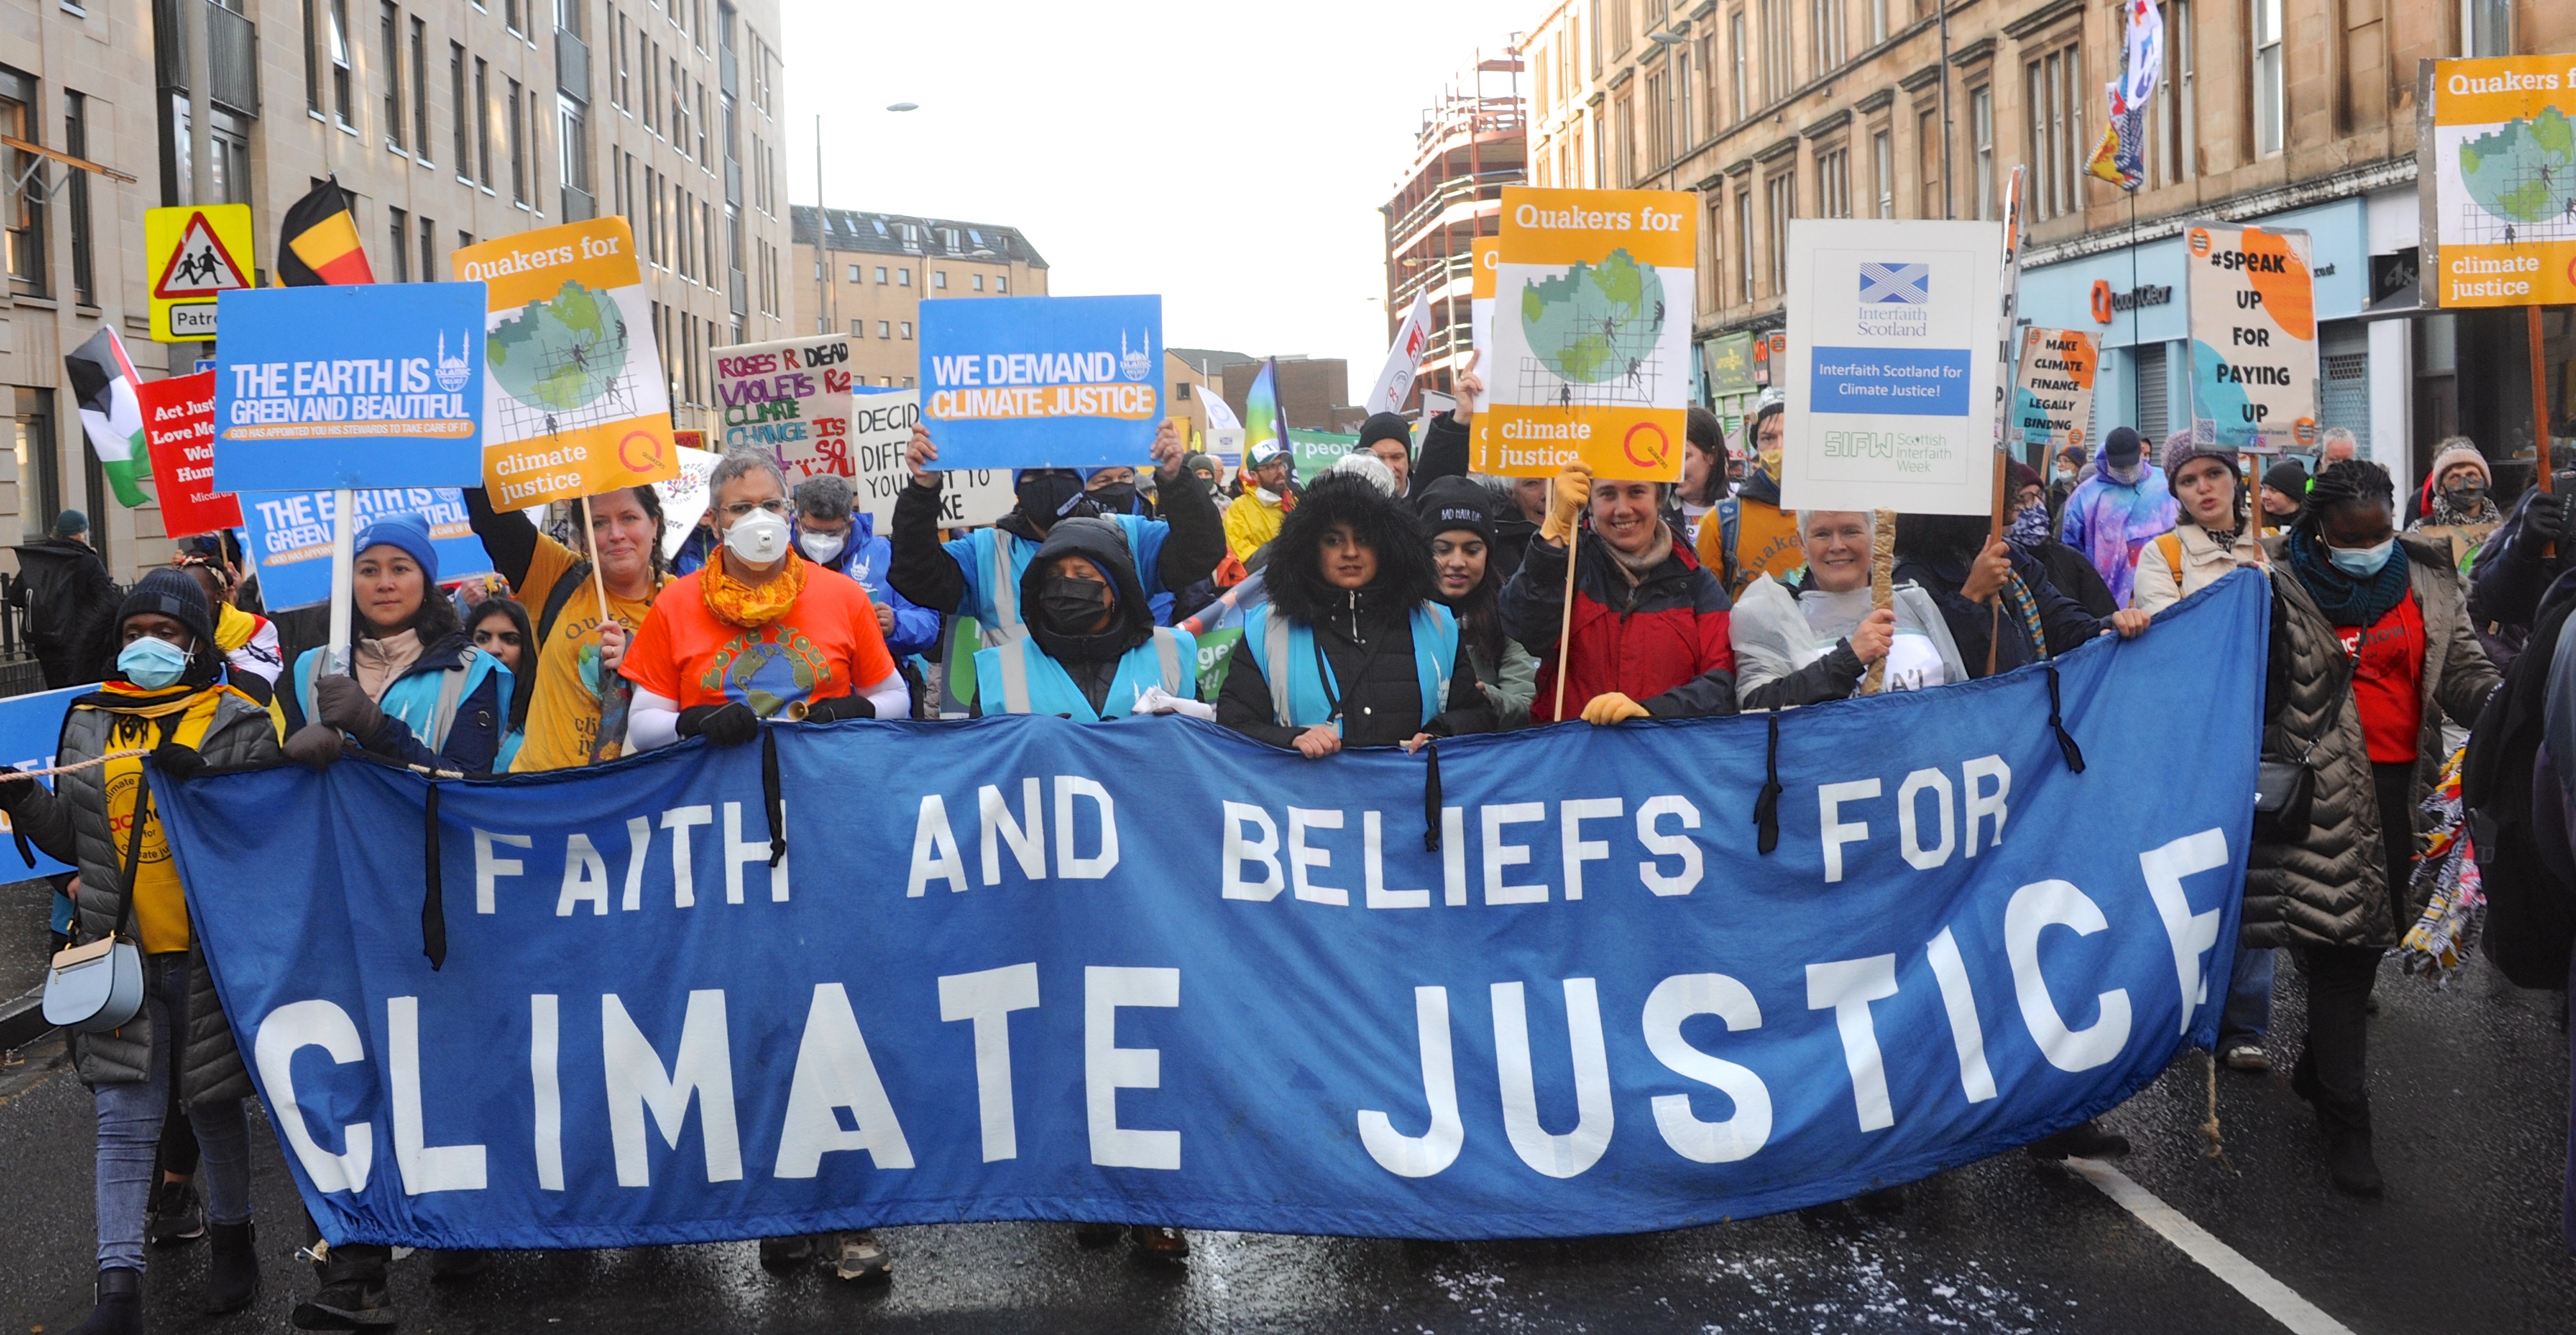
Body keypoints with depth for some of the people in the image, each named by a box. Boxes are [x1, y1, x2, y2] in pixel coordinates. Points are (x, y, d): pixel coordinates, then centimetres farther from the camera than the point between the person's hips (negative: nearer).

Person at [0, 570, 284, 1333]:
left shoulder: (239, 725, -1)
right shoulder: (88, 726, 10)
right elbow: (76, 840, 15)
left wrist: (199, 781, -24)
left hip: (211, 955, -3)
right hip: (123, 955, 3)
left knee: (215, 1104, 11)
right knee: (124, 1121, 1)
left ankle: (231, 1236, 33)